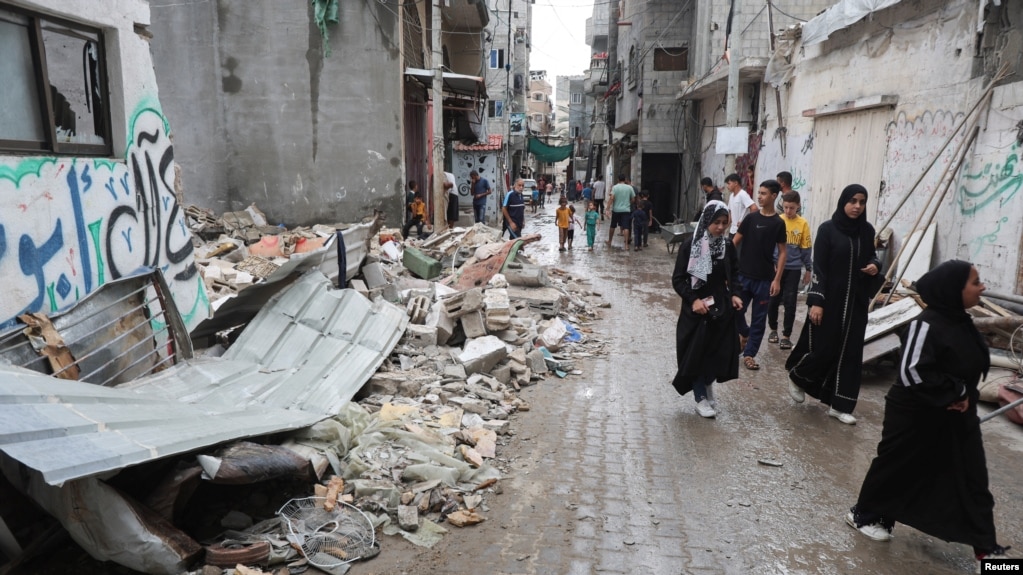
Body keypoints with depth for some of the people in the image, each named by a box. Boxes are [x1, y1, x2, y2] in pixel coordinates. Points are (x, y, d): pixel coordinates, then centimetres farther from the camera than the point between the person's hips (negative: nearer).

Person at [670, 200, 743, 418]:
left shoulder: (728, 246, 0)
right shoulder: (691, 246, -12)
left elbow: (734, 275, 14)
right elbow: (678, 280, -8)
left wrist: (734, 294, -3)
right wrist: (693, 300, -19)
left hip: (722, 308, 4)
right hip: (696, 309, -3)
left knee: (719, 352, 6)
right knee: (696, 353, 4)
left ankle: (707, 386, 32)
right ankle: (701, 398, 19)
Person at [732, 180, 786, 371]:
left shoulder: (778, 223, -3)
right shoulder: (751, 218, 2)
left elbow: (782, 252, -1)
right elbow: (735, 242, 4)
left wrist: (777, 279, -8)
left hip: (764, 279, -1)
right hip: (743, 274, 1)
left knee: (759, 318, 4)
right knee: (735, 311, 3)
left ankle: (749, 354, 15)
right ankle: (745, 333, 33)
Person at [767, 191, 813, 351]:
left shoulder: (803, 224, -3)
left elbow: (806, 248, 3)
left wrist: (808, 269, 5)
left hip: (793, 269, 0)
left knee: (790, 302, 2)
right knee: (773, 300, 8)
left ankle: (786, 335, 11)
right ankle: (773, 329, 27)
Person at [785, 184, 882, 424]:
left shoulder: (867, 230, 5)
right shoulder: (827, 229, -9)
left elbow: (871, 255, 20)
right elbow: (818, 267, -11)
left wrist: (875, 266, -4)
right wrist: (816, 301, -16)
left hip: (856, 300, 5)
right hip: (829, 298, -5)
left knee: (849, 351, 5)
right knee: (823, 347, -2)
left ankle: (839, 405, 14)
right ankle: (797, 376, 29)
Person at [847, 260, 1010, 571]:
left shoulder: (963, 323, 4)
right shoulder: (927, 324, -24)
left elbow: (973, 366, 17)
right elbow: (912, 372, -29)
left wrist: (964, 396, 2)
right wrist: (954, 394, -20)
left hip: (957, 417, 8)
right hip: (916, 416, -8)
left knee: (972, 480, 11)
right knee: (897, 467, 8)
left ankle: (986, 548, 22)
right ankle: (865, 514, 28)